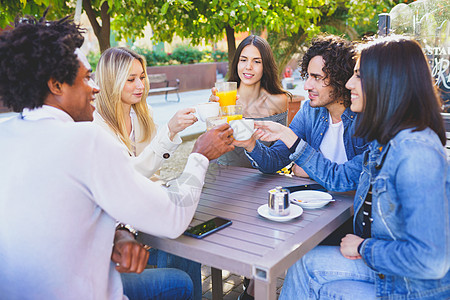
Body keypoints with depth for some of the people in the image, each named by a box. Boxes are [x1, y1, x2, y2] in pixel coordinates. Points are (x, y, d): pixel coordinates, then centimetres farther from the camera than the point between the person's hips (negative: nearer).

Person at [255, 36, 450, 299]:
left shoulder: (416, 152, -30)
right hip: (387, 265, 8)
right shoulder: (386, 143, 1)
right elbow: (338, 177, 13)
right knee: (306, 264, 3)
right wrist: (287, 136, 11)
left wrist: (363, 247, -17)